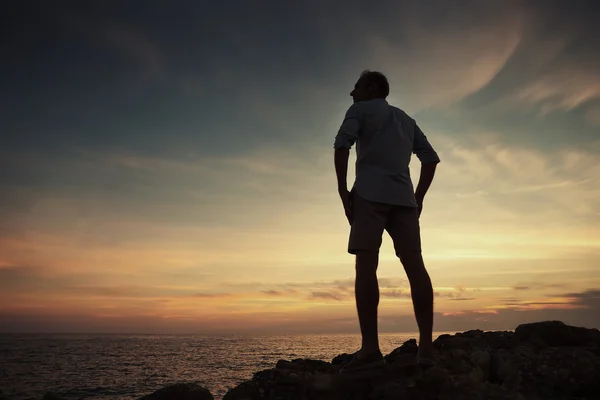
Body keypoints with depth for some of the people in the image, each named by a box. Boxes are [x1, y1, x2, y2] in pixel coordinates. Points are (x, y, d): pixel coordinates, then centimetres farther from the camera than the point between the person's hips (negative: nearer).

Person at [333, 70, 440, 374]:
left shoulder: (360, 109, 12)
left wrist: (343, 190, -6)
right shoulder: (406, 119, 30)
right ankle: (426, 346, -11)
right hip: (404, 197, 5)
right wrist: (418, 197, 18)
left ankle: (370, 348, -20)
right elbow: (431, 158, 23)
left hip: (370, 194, -5)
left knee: (365, 264, -12)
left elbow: (342, 143, -6)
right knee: (415, 265, -5)